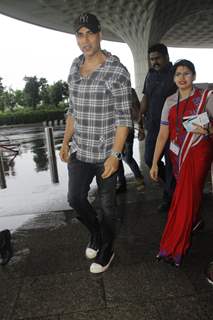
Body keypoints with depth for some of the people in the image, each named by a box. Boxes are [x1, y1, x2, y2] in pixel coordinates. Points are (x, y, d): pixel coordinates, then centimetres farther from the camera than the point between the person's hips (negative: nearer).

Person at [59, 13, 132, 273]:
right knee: (75, 199, 6)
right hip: (80, 150, 5)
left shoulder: (117, 71, -12)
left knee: (107, 204, 9)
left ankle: (106, 250, 33)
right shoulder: (75, 68, 7)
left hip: (106, 152, -5)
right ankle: (96, 232, 37)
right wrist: (66, 142, 12)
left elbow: (123, 117, -13)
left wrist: (115, 155, -19)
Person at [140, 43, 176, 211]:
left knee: (170, 163, 3)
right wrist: (140, 115, 2)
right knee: (149, 159, 9)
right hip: (153, 126, 6)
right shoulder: (151, 74, 11)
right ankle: (171, 183, 35)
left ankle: (169, 198, 19)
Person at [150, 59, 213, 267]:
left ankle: (173, 249, 5)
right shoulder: (170, 102, 3)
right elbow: (163, 135, 2)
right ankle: (194, 221, 47)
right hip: (177, 155, 4)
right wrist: (154, 163, 0)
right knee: (189, 193, 16)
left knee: (185, 197, -5)